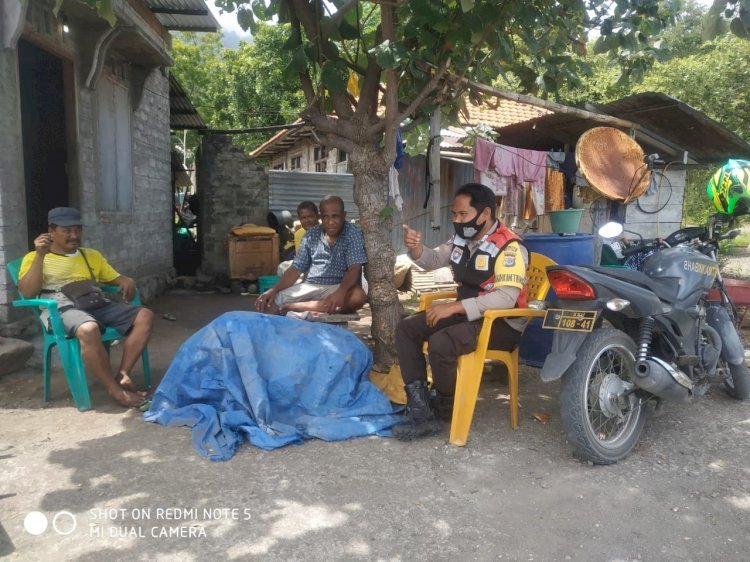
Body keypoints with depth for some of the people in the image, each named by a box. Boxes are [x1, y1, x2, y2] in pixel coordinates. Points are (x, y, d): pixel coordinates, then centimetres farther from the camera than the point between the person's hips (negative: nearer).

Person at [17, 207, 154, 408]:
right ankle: (114, 389, -26)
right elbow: (28, 293, -1)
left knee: (145, 316, -18)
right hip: (62, 309, -5)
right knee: (88, 329, -40)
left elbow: (115, 278, 28)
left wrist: (128, 282, 2)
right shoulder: (35, 258, 14)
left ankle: (123, 375, -19)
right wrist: (40, 255, -9)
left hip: (97, 305, 6)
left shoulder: (91, 255, 28)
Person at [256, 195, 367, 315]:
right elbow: (296, 269, 8)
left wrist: (341, 292, -38)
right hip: (310, 286, 2)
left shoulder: (353, 234, -6)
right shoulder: (312, 235, 7)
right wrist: (274, 290, -9)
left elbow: (354, 269, -17)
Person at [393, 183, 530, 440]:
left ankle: (444, 413, -6)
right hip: (468, 313, 9)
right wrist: (416, 248, -8)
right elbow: (434, 260, 16)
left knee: (440, 343, -32)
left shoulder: (509, 247, -19)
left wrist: (455, 307, -33)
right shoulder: (462, 238, 5)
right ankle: (420, 407, -10)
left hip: (502, 323, -9)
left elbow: (506, 297, -30)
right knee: (406, 328, -4)